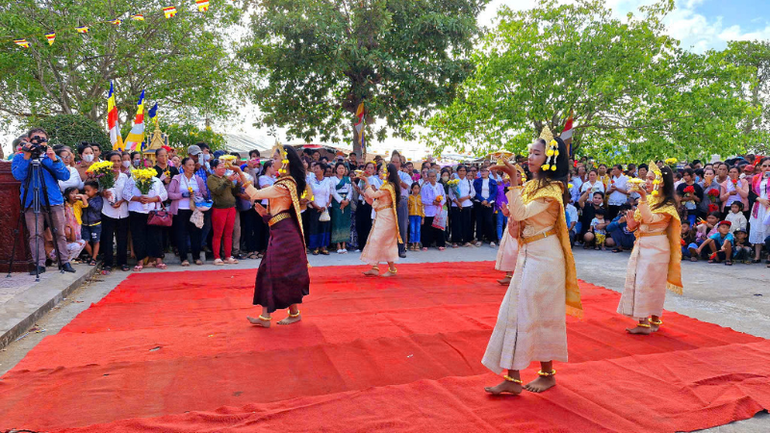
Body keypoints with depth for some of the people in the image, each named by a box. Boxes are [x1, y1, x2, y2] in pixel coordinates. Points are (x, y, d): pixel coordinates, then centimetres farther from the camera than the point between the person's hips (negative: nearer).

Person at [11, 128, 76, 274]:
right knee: (35, 235, -3)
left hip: (54, 201, 1)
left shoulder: (52, 156, 12)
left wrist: (54, 160, -14)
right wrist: (27, 157, -15)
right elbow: (18, 176, -9)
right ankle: (39, 264, 1)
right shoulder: (19, 157, 9)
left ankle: (64, 261, 9)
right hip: (32, 202, -1)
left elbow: (65, 176, -1)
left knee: (60, 233, 2)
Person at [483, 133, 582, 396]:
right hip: (527, 255, 8)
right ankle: (512, 378, 12)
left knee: (539, 314, 1)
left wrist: (513, 181, -29)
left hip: (544, 257, -8)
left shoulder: (551, 189, -13)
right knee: (515, 312, 6)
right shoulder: (531, 185, 11)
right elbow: (517, 216, 10)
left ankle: (547, 374, 18)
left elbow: (521, 213, -25)